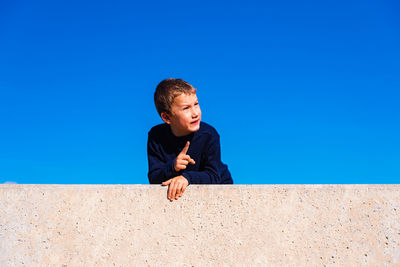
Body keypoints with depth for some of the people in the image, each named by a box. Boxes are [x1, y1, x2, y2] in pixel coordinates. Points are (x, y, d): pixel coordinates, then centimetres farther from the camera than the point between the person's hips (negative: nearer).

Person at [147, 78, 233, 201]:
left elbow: (213, 177, -22)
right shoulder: (156, 136, -14)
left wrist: (187, 177, -40)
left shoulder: (209, 135, -20)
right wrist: (172, 168, -36)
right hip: (175, 191, 2)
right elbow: (153, 179, -15)